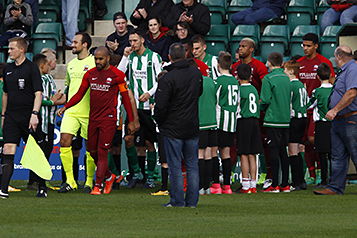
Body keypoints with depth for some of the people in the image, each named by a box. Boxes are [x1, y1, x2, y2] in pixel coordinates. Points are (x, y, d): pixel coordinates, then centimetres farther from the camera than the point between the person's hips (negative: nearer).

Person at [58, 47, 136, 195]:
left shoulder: (117, 75, -4)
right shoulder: (90, 74, 9)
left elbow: (126, 98, 0)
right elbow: (80, 94, 14)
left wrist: (131, 121, 1)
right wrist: (65, 107, 0)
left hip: (108, 119, -5)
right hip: (93, 118, 5)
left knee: (102, 152, -8)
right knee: (93, 151, 9)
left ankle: (97, 186, -6)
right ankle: (108, 176, 31)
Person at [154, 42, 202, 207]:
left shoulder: (168, 79, -17)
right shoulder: (196, 73, 3)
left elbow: (160, 106, -16)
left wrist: (159, 121, 1)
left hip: (173, 129, -5)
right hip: (193, 127, 5)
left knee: (175, 166, 1)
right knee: (192, 165, 10)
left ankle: (178, 201, 1)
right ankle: (192, 201, 10)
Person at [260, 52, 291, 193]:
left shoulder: (268, 79, -11)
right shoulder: (286, 78, 9)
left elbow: (265, 100, -13)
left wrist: (261, 108, 7)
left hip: (273, 120, -6)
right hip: (286, 119, 6)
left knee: (274, 151, -5)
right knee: (283, 151, 11)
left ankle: (275, 185, -6)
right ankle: (285, 185, 11)